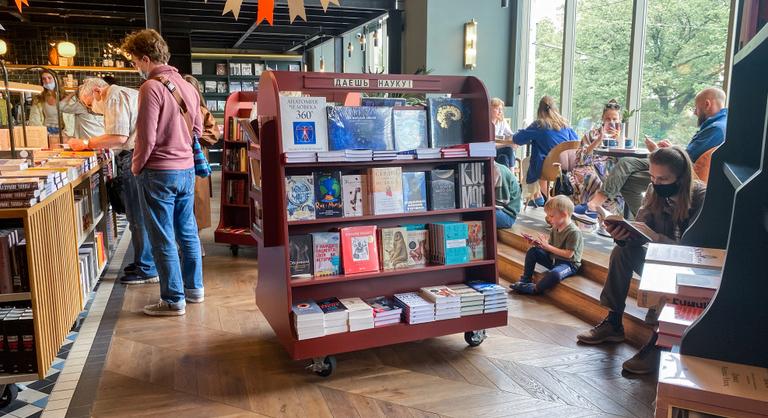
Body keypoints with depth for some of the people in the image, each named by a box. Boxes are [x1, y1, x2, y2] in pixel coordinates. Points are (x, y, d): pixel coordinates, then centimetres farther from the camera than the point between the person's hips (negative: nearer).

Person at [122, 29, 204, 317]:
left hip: (159, 172, -7)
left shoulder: (151, 88, -15)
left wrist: (137, 166, -3)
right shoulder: (187, 86, 8)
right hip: (187, 169, 8)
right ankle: (194, 288, 26)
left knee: (163, 239, 2)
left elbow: (146, 136, -16)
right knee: (187, 232, 15)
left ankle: (173, 300, 10)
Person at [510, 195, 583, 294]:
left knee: (555, 274, -38)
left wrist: (547, 247, -22)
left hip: (568, 263, -9)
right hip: (553, 259, 9)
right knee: (532, 251, 2)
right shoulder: (555, 228, 4)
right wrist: (539, 244, -13)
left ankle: (534, 289, -15)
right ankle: (525, 280, 3)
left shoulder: (574, 232, -22)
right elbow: (550, 247, 8)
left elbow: (568, 254, -24)